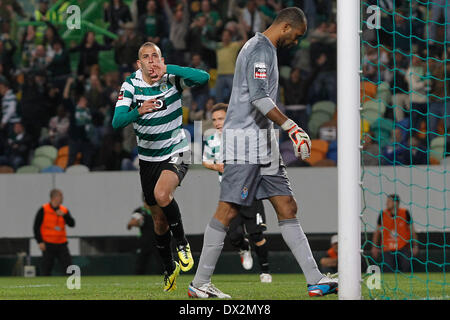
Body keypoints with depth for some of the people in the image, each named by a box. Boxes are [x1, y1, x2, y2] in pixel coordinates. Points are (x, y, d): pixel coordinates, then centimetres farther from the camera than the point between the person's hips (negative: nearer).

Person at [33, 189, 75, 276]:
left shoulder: (64, 210, 8)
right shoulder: (43, 210, -4)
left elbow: (72, 224, 0)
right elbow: (36, 227, -2)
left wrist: (64, 215, -14)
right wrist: (40, 242, -9)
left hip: (61, 245, 3)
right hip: (48, 245, -3)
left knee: (68, 266, -6)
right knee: (46, 270, 0)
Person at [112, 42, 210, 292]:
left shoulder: (173, 78, -11)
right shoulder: (131, 85, -8)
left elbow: (203, 77, -28)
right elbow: (117, 121, -19)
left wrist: (168, 70, -35)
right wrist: (139, 111, -38)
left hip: (176, 153, -3)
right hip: (148, 157, 3)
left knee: (162, 194, -32)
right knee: (159, 221, 10)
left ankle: (182, 243, -10)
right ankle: (169, 267, 31)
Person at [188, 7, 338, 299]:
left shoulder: (265, 49, 21)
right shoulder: (261, 50, -11)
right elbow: (259, 98, -22)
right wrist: (291, 126, -23)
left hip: (264, 143, 11)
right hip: (245, 141, -11)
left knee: (287, 207, 4)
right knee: (229, 210, -9)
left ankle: (315, 280, 1)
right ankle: (200, 284, -4)